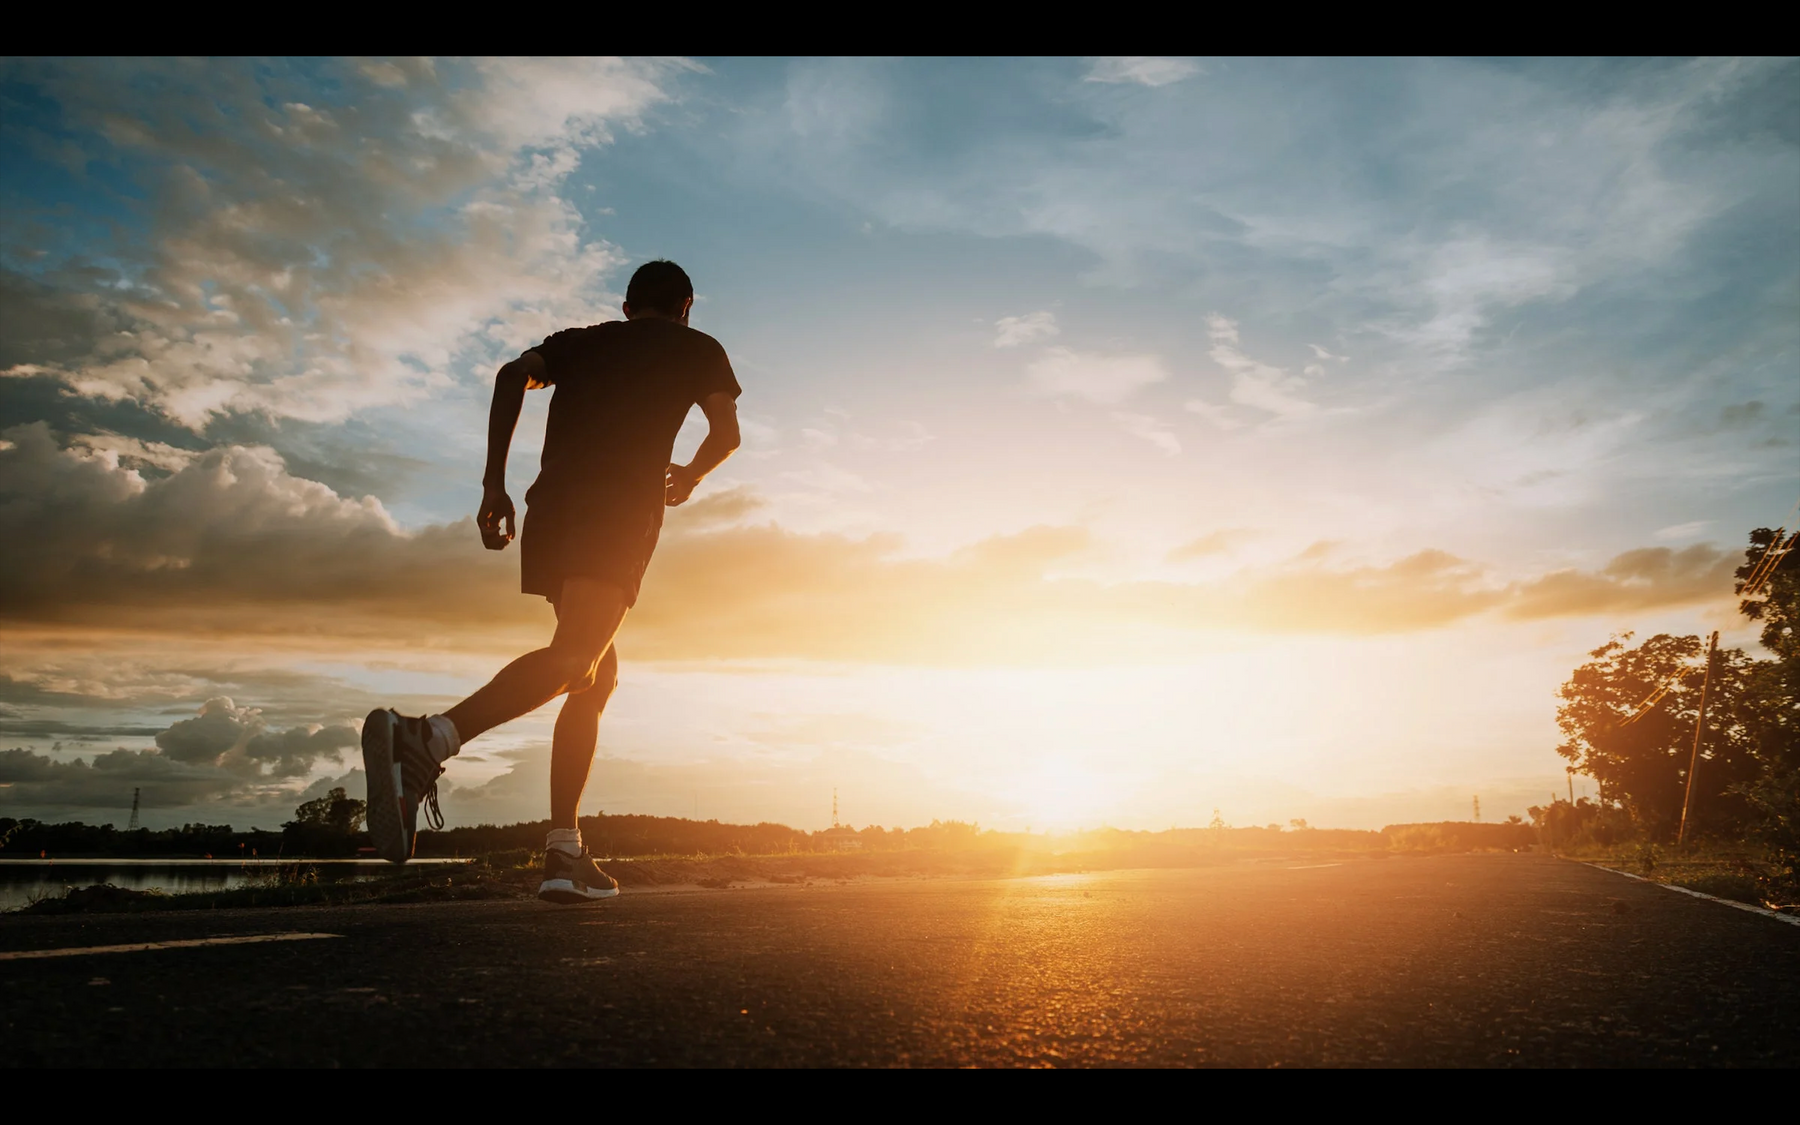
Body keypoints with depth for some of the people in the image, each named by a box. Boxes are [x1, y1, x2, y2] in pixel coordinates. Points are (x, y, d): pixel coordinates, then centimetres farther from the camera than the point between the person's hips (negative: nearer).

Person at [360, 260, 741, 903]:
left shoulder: (581, 341, 31)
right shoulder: (697, 349, 25)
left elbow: (515, 376, 13)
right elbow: (726, 432, 15)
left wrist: (493, 483, 7)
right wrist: (690, 476, 36)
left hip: (552, 503, 6)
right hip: (623, 500, -5)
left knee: (600, 670, 12)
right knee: (572, 661, -22)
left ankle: (564, 855, 4)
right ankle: (425, 739, -48)